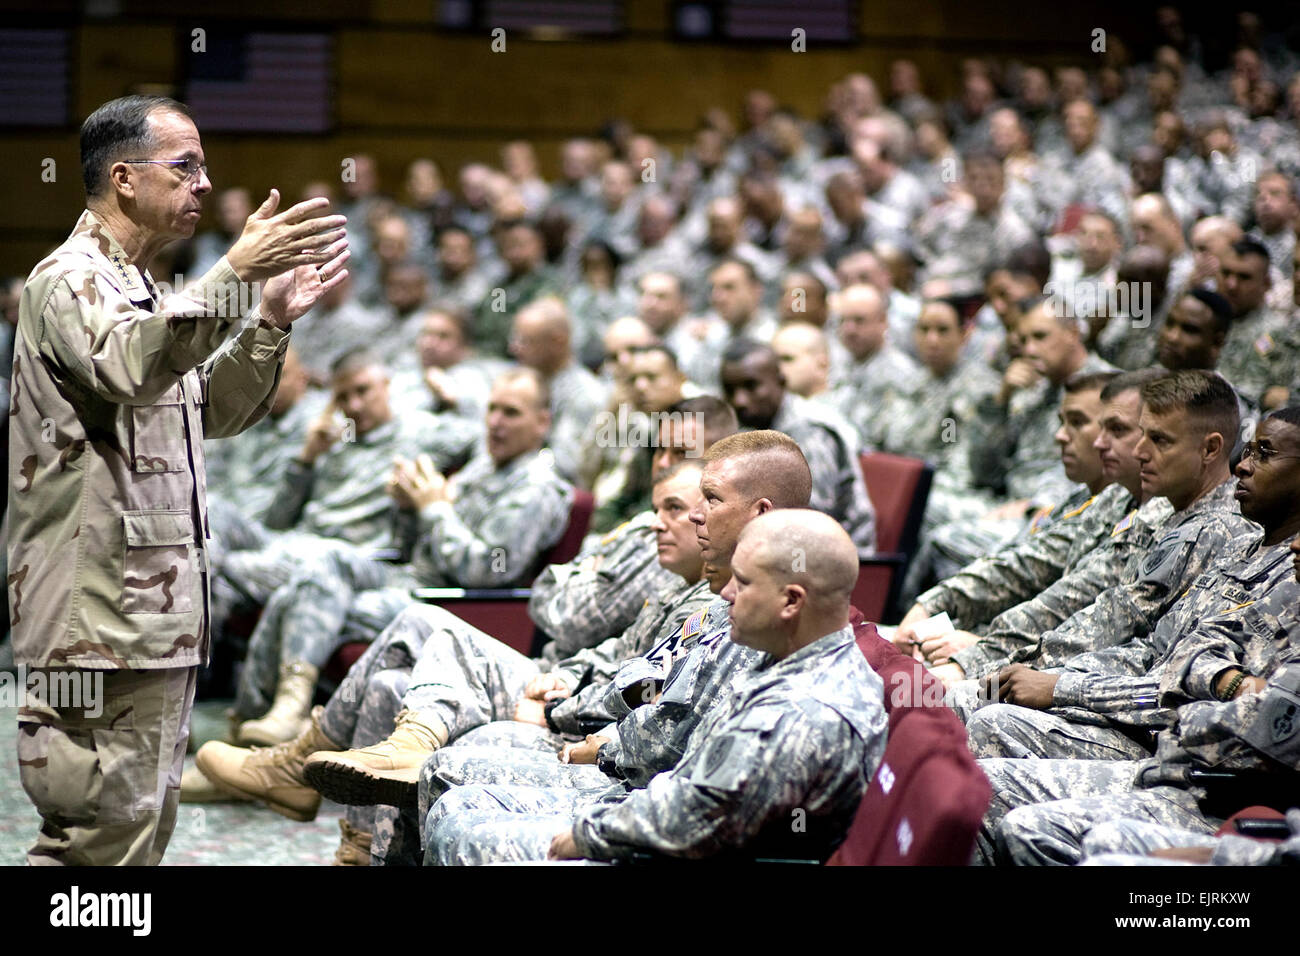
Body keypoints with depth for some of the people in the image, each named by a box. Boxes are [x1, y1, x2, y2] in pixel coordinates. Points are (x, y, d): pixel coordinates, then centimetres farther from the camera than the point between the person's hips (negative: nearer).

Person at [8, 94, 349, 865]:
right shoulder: (70, 280, -9)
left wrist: (271, 323, 12)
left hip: (157, 619, 10)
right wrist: (234, 273, -37)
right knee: (102, 836, -11)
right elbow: (128, 366, -30)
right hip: (100, 620, -10)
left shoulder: (139, 289, 22)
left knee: (143, 826, 14)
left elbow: (212, 412, 26)